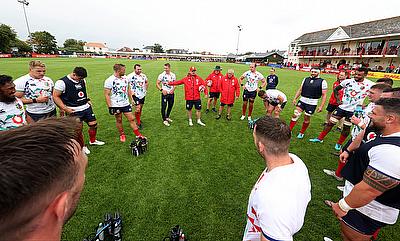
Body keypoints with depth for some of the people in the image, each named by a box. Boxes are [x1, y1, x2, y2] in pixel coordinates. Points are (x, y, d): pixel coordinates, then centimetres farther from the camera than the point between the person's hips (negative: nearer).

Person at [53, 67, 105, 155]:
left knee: (94, 124, 9)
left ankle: (92, 141, 34)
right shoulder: (62, 82, -13)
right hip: (74, 111, -6)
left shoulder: (82, 80, 7)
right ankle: (82, 146, 24)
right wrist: (65, 109, -16)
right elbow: (55, 96, -11)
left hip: (86, 107, 6)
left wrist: (87, 100, 12)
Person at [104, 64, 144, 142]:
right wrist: (110, 107, -16)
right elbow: (107, 94, -12)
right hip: (116, 105, -4)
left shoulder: (125, 78, 3)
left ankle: (138, 134, 12)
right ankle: (122, 135, 29)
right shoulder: (109, 80, -13)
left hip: (126, 104, 4)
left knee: (131, 119, 4)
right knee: (119, 120, 11)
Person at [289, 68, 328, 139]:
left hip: (312, 103, -2)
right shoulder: (306, 79, 8)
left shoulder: (322, 82, -3)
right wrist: (295, 98, 5)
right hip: (302, 100, 3)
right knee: (295, 115, -8)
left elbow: (324, 95, -3)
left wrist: (321, 106, -9)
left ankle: (301, 133, 24)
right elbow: (300, 90, 13)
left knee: (306, 118, 6)